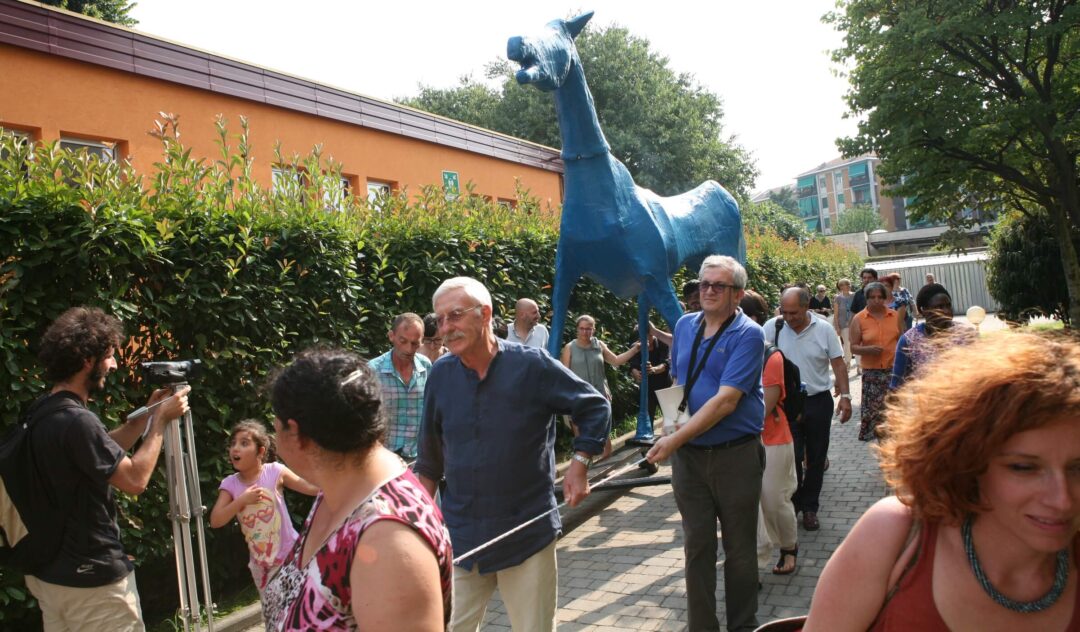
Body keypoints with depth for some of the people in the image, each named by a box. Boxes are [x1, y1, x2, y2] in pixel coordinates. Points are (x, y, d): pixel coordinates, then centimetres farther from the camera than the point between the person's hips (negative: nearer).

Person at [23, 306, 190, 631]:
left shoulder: (42, 413, 5)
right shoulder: (76, 421, -25)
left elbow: (105, 449, 16)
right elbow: (135, 479, -19)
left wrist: (148, 412, 8)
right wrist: (160, 419, -12)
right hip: (91, 579, -9)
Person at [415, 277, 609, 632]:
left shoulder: (532, 365, -11)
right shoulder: (440, 375, 0)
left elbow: (595, 407, 0)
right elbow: (430, 458, 11)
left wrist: (579, 463, -8)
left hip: (527, 533, -3)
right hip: (458, 536, 3)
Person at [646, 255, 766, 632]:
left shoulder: (747, 336, -12)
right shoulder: (685, 326, 6)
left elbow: (725, 401, -20)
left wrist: (675, 439, -22)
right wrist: (672, 421, 5)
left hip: (736, 455, -4)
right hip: (688, 455, 5)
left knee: (739, 548, 9)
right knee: (697, 547, 10)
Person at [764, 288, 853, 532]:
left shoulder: (824, 329, -6)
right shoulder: (772, 327, -8)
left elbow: (838, 364, -2)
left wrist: (845, 396, -9)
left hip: (818, 402, 1)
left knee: (816, 458, 10)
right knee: (791, 457, 4)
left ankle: (809, 507, 24)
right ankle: (792, 504, 22)